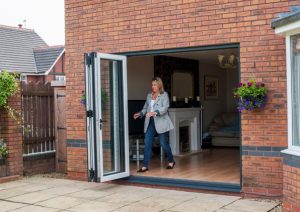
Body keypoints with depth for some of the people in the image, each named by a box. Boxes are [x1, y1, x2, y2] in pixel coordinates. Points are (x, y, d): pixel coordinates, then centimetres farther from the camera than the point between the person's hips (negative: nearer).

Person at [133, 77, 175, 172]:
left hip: (161, 122, -5)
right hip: (150, 122, 5)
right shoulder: (149, 96, 13)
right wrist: (140, 114, -2)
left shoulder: (164, 95, -3)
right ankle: (145, 165, 0)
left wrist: (154, 112, -29)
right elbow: (145, 108, 17)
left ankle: (171, 161, 25)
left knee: (164, 143, 2)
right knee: (147, 143, -3)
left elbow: (165, 108, -16)